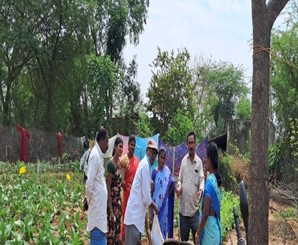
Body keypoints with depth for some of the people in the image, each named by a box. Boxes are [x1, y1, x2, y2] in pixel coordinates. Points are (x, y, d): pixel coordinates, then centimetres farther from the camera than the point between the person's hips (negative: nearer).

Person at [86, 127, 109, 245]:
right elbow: (89, 183, -21)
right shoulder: (95, 156, -17)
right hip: (97, 204, -9)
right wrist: (89, 199, -7)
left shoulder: (99, 155, 13)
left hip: (101, 204, 9)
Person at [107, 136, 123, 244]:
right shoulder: (111, 164, -18)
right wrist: (111, 210, -19)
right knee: (111, 230, -2)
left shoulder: (119, 162, 6)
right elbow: (108, 187, -18)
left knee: (118, 229, 14)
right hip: (111, 200, -8)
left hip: (118, 199, 8)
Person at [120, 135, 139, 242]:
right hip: (126, 192, -5)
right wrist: (123, 185, -19)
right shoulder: (124, 159, -10)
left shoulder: (137, 160, 7)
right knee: (125, 215, 1)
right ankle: (123, 238, 12)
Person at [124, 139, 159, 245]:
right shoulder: (145, 165, -12)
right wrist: (155, 208, 4)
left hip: (137, 215, 10)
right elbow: (146, 198, -17)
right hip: (134, 216, -10)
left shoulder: (146, 165, 17)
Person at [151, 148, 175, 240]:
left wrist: (168, 195, -2)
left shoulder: (167, 170, -3)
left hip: (165, 203, 1)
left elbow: (172, 183, 5)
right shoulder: (154, 172, -4)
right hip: (156, 203, 0)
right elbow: (152, 188, -1)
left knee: (164, 222, 8)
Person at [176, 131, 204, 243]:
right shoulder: (183, 160, 7)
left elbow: (202, 180, -4)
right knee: (183, 240, 14)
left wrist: (201, 190, -25)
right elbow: (180, 179, 11)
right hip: (183, 207, 3)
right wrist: (179, 186, -10)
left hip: (195, 208, -3)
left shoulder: (199, 162, -1)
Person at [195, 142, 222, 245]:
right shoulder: (216, 179, 6)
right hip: (216, 225, 8)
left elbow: (206, 212, -21)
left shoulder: (209, 181, -19)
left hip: (209, 226, -8)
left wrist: (198, 233, -14)